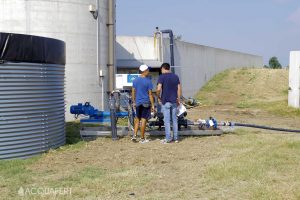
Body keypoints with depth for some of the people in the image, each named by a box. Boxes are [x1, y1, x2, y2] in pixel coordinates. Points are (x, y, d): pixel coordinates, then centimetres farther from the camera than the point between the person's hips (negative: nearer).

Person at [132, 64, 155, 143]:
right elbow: (150, 94, -11)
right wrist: (152, 105, -6)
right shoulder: (148, 81, -11)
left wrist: (134, 102, 18)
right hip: (146, 103, -5)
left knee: (137, 119, 17)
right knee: (143, 120, 0)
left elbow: (133, 92, 8)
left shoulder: (135, 80, 4)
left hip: (138, 103, 5)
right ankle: (142, 138, 6)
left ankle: (134, 135, 5)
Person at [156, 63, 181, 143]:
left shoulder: (162, 77, -7)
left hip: (165, 101, -4)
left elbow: (158, 89, -17)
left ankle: (168, 138, 2)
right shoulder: (175, 76, 8)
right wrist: (178, 99, 13)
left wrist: (158, 97, -1)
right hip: (174, 101, 4)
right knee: (174, 119, 11)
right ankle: (175, 137, 14)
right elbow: (179, 89, 6)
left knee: (167, 120, 0)